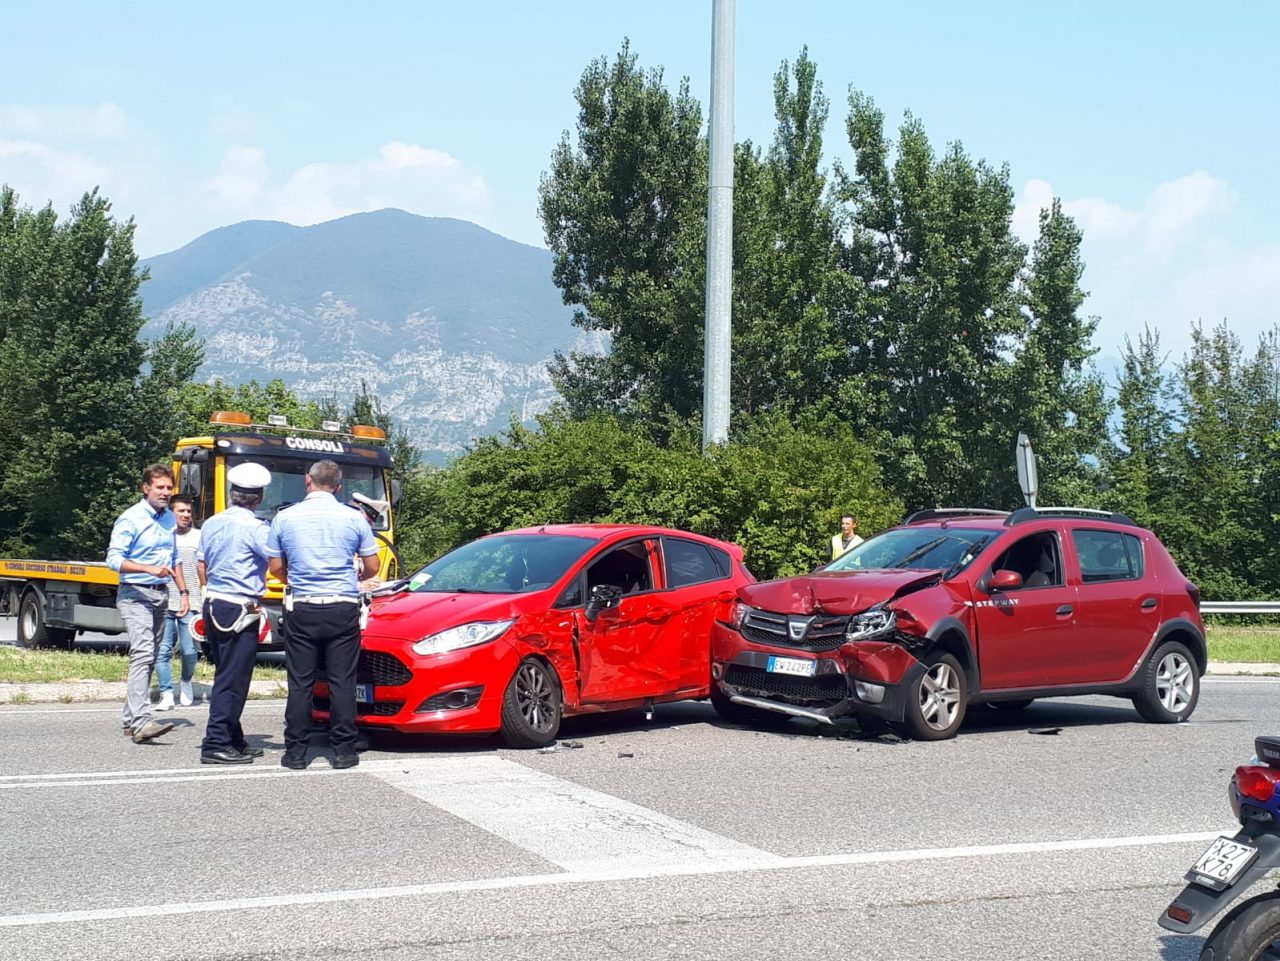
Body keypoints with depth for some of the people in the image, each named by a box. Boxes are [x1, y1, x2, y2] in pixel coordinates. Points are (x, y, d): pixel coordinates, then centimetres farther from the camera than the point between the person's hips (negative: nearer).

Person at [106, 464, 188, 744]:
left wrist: (183, 591, 16)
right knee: (142, 654, -19)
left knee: (148, 658, 9)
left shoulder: (169, 518, 13)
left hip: (161, 595, 8)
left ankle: (131, 719, 16)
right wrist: (150, 569, -25)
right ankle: (141, 722, -28)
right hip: (135, 595, -8)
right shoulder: (131, 519, -9)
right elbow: (114, 559, -14)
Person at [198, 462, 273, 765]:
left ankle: (234, 741, 20)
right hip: (240, 610, -8)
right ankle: (216, 745, -6)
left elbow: (201, 565, 19)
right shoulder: (254, 527, -14)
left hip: (214, 604, 8)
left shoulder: (212, 523, 11)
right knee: (232, 680, -5)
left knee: (227, 676, 15)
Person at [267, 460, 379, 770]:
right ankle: (343, 750, 6)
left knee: (300, 682, 5)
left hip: (301, 609, 0)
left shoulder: (285, 518, 1)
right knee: (342, 681, 4)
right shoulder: (354, 518, 0)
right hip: (343, 608, 0)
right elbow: (372, 567, 6)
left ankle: (295, 751, 6)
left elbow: (276, 567, 7)